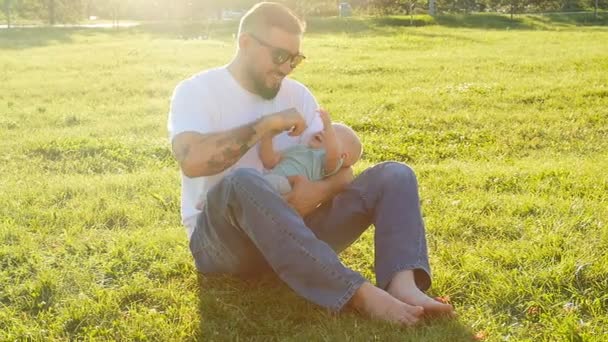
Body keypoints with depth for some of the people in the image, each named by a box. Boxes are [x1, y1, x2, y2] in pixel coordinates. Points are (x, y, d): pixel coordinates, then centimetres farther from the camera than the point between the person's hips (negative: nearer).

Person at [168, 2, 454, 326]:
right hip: (222, 241, -4)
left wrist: (321, 189, -19)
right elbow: (192, 160, -24)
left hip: (291, 231, 5)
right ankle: (361, 294, -42)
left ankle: (403, 284, -37)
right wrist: (265, 125, -18)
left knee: (394, 175, -9)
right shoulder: (197, 90, -3)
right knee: (243, 182, -39)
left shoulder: (296, 94, 10)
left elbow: (342, 170, 5)